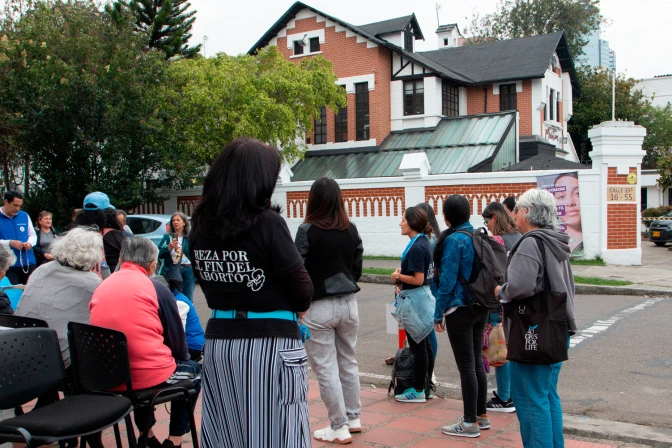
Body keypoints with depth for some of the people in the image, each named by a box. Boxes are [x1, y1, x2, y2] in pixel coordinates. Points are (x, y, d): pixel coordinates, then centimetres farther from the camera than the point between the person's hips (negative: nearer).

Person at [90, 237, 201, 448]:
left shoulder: (101, 287, 7)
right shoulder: (156, 288, -5)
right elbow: (177, 341, 1)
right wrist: (182, 358, 24)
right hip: (149, 376, -5)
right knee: (192, 370, 24)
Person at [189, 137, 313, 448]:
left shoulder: (200, 225, 3)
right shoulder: (267, 222, -15)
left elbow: (210, 282, 10)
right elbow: (301, 289, -9)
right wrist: (297, 308, 11)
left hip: (218, 342, 6)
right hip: (270, 344, -6)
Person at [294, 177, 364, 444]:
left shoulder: (308, 230, -13)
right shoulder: (351, 230, 1)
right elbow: (357, 267, 9)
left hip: (318, 307, -5)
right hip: (348, 303, 5)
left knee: (326, 368, 4)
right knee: (348, 362, 18)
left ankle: (339, 427, 10)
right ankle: (353, 418, 29)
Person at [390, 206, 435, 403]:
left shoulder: (416, 248, -20)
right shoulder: (425, 242, 9)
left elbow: (417, 279, -23)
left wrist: (398, 276, -9)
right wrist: (403, 273, 12)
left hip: (415, 298, -10)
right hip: (425, 296, 10)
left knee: (418, 346, -1)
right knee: (424, 344, 15)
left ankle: (418, 391, 8)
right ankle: (425, 386, 25)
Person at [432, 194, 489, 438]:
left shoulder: (454, 239, -16)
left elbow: (447, 279, -17)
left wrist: (438, 313, -10)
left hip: (460, 310, -8)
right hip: (480, 307, 8)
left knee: (466, 366, -1)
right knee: (476, 362, 16)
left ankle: (470, 423, 7)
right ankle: (481, 415, 26)